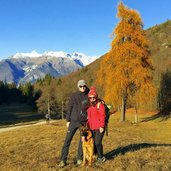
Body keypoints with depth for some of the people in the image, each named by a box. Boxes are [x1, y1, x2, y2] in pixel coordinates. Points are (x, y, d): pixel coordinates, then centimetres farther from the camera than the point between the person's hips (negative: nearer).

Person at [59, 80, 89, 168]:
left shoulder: (88, 96, 1)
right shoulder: (74, 96, -1)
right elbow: (69, 108, 1)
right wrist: (68, 120, -2)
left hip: (84, 122, 1)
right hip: (74, 121, -1)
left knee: (82, 140, 7)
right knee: (67, 140, -2)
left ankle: (79, 159, 21)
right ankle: (63, 160, 4)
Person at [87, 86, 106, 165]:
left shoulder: (100, 104, -8)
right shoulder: (89, 106, 14)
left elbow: (102, 116, -14)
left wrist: (102, 126, -18)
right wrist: (88, 125, 18)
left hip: (99, 128, -7)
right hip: (92, 128, 7)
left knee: (98, 142, -8)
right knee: (93, 143, 8)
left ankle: (101, 157, 10)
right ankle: (99, 156, 23)